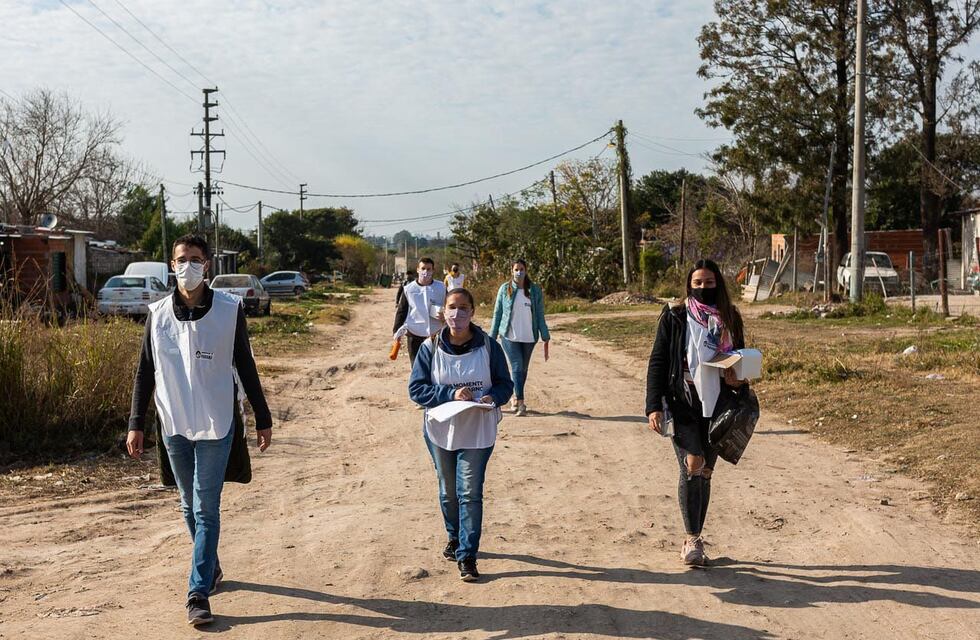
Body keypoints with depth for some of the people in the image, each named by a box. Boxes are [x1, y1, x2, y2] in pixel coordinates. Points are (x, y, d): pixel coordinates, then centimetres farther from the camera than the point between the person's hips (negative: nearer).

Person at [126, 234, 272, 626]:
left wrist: (263, 419, 3)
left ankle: (198, 593, -2)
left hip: (216, 425, -3)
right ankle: (210, 567, 34)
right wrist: (136, 424, 2)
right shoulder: (158, 313, 2)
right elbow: (145, 371, 6)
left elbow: (245, 367, 1)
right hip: (174, 425, 3)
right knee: (189, 505, 15)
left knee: (206, 509, -4)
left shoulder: (229, 310, -5)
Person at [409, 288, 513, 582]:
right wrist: (451, 393, -21)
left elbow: (505, 383, 0)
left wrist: (493, 397, -23)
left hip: (478, 433, -2)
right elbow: (416, 388, -7)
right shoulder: (431, 348, -6)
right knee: (448, 491, 18)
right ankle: (454, 537, 41)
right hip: (440, 432, 2)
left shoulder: (488, 347, -7)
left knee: (470, 493, -3)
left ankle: (467, 555, 6)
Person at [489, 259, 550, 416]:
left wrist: (545, 338, 0)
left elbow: (540, 315, 4)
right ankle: (520, 403, -12)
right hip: (510, 336, -2)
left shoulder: (535, 290, 2)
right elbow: (497, 314, 5)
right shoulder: (505, 289, -1)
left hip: (529, 337, 2)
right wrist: (492, 337, 4)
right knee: (517, 367, -12)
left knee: (523, 368, 11)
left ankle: (516, 398, 29)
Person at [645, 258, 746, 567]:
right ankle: (692, 539, -8)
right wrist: (654, 406, -11)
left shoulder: (729, 319, 8)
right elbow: (657, 362, -2)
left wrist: (737, 378, -6)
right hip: (682, 404, -3)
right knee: (692, 464, -18)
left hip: (715, 407, 4)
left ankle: (694, 541, 21)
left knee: (705, 473, 9)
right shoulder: (674, 318, -1)